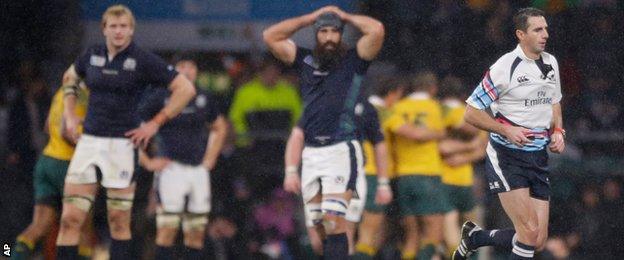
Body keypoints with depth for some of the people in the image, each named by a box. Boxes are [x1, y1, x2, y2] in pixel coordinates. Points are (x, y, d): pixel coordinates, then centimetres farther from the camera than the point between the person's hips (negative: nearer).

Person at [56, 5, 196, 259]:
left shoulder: (143, 61, -7)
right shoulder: (92, 55, 6)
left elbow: (185, 89, -7)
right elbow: (70, 77, 28)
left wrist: (155, 123, -8)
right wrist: (70, 114, 16)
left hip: (122, 143, -4)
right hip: (89, 141, 4)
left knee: (118, 220, 1)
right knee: (70, 218, -4)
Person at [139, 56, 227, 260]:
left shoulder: (203, 99, 11)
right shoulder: (161, 97, -4)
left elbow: (220, 128, 29)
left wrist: (210, 158, 18)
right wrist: (147, 162, -6)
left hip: (198, 169, 5)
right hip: (171, 167, -5)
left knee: (196, 232, 5)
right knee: (167, 229, -11)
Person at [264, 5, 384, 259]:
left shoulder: (353, 61, 3)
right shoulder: (306, 61, 14)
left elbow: (376, 30, -10)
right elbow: (270, 36, 14)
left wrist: (345, 16, 6)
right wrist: (311, 17, 14)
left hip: (341, 150, -5)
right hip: (311, 152, 5)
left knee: (333, 218, -17)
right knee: (320, 225, 4)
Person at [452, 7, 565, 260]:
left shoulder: (551, 63, 8)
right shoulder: (505, 67, -13)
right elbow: (471, 113, -10)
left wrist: (557, 131, 6)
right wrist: (507, 130, -20)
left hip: (538, 158, 7)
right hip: (506, 157, -7)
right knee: (530, 232, -18)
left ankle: (475, 237, 27)